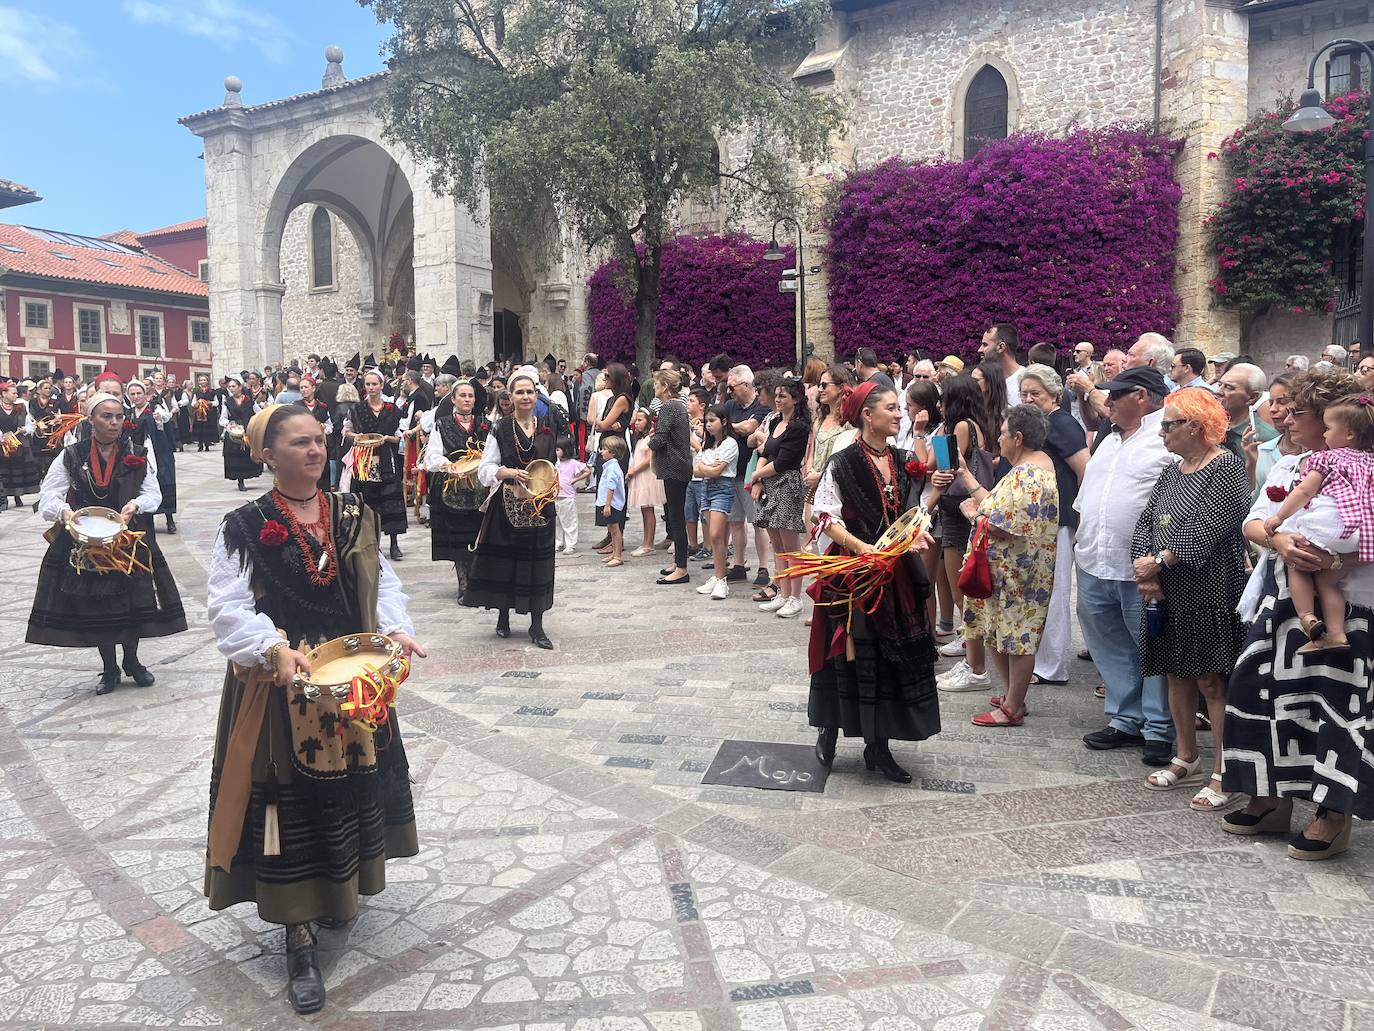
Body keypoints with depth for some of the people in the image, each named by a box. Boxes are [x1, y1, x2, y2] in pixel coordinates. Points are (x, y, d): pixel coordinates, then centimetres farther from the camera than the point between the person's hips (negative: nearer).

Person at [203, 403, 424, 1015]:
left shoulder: (354, 515, 5)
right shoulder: (244, 529, -7)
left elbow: (383, 580, 6)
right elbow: (229, 609, -14)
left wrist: (396, 629, -12)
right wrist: (275, 648, -31)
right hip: (282, 687, -4)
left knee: (351, 788, 16)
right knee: (289, 804, 2)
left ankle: (338, 893, 41)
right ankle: (299, 940, 16)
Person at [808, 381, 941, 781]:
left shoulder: (902, 462, 9)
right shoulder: (842, 463, -10)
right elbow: (827, 517, -12)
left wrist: (915, 534, -4)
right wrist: (860, 547, -24)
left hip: (895, 572, 6)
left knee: (892, 655, 8)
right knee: (849, 654, 1)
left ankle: (878, 745, 19)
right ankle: (829, 730, 24)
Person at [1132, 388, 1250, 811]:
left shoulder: (1226, 467, -11)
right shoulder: (1172, 470, 13)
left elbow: (1209, 529, -20)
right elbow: (1145, 521, 8)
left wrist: (1158, 561, -15)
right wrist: (1145, 570, -6)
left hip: (1210, 593, -8)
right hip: (1169, 593, 8)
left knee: (1211, 681, -3)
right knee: (1177, 674, 14)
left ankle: (1224, 773, 7)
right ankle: (1186, 759, 29)